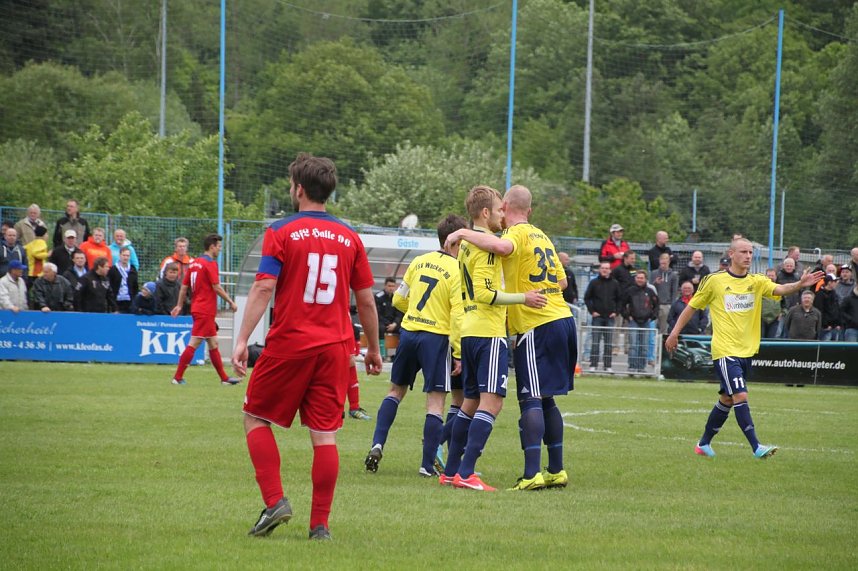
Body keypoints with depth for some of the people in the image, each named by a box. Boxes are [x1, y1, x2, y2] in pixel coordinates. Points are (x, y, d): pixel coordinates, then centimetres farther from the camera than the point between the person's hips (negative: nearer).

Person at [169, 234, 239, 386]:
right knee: (194, 343, -8)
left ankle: (224, 378, 17)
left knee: (213, 343, 13)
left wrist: (179, 305, 17)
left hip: (197, 309, 9)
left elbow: (184, 287, 13)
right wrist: (231, 302, -7)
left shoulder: (194, 263, 12)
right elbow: (217, 287, -15)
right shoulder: (210, 264, -12)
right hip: (205, 310, -9)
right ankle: (178, 377, -8)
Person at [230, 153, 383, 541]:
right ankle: (320, 525, 1)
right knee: (324, 433, 3)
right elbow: (366, 301, 10)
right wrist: (373, 349, 20)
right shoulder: (349, 237, 8)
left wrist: (242, 340, -13)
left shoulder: (281, 232, -4)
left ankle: (274, 501, -3)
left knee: (256, 418, 12)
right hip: (334, 348, 3)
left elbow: (264, 288, -12)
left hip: (288, 345, -3)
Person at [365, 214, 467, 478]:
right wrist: (459, 353, -13)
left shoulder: (419, 262, 7)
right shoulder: (457, 271, -10)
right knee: (435, 401, -2)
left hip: (409, 331, 5)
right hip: (437, 337, -5)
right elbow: (458, 315, -15)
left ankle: (377, 444, 6)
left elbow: (399, 299, 13)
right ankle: (428, 464, -3)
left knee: (396, 391, 21)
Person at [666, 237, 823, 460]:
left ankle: (704, 443, 28)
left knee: (727, 400, 13)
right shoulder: (714, 281, -4)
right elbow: (692, 306, 6)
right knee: (740, 396, -17)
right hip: (724, 350, -5)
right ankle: (756, 447, -18)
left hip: (746, 350, 5)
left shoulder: (756, 281, 5)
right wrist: (675, 332, 5)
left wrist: (800, 284, -32)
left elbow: (779, 289, -13)